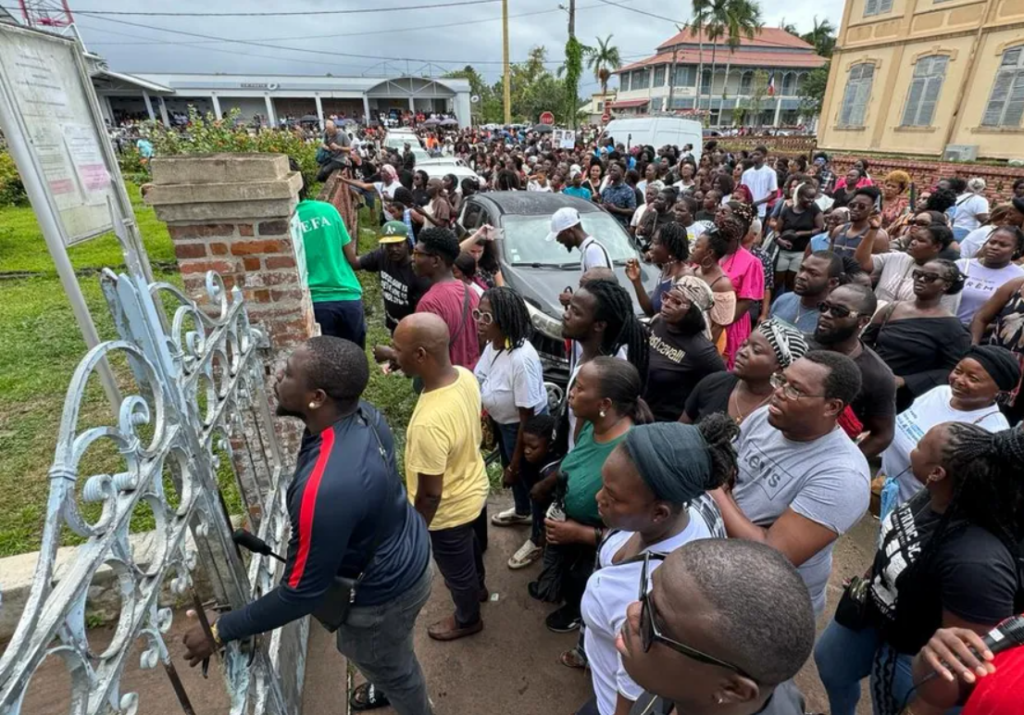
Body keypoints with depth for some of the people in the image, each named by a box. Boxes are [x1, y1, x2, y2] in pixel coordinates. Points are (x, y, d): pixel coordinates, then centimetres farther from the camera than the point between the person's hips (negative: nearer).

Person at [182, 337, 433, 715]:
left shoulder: (324, 488, -43)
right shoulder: (365, 414, -17)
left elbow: (303, 593, -27)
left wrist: (221, 630, -13)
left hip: (384, 590, -8)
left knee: (390, 667, 26)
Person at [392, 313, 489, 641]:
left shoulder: (429, 422, -42)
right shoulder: (465, 376, -18)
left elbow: (430, 494, -29)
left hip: (450, 510, -7)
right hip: (474, 488, 7)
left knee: (456, 569, 24)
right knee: (471, 546, 35)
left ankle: (467, 619, 54)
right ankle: (477, 587, 65)